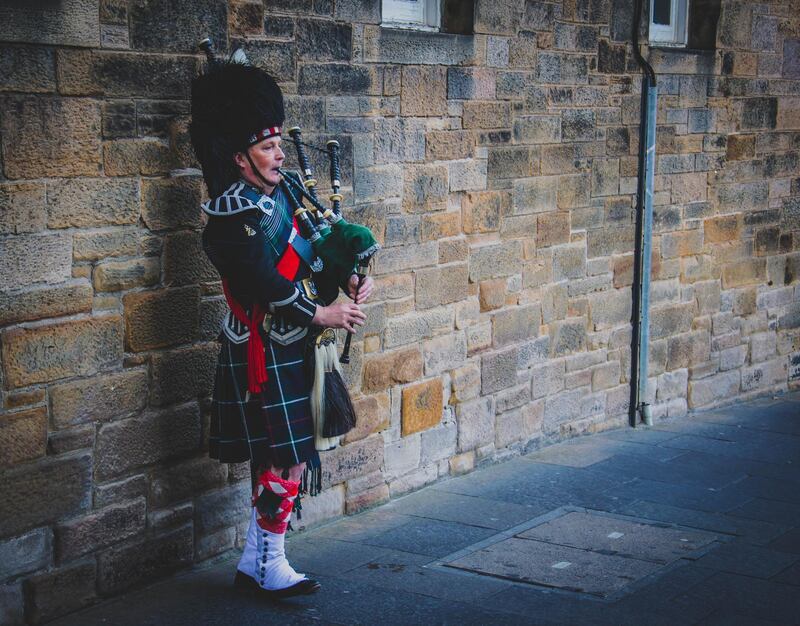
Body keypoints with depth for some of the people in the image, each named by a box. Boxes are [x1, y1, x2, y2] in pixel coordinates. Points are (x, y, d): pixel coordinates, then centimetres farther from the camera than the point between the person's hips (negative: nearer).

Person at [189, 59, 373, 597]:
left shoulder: (278, 195, 10)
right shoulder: (232, 214, -17)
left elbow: (313, 249, 18)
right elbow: (263, 281, -24)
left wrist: (351, 281, 1)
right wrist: (320, 314, -19)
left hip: (287, 348, 9)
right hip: (264, 354, -9)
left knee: (273, 456, 14)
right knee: (287, 459, -6)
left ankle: (254, 562, 24)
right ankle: (272, 570, 6)